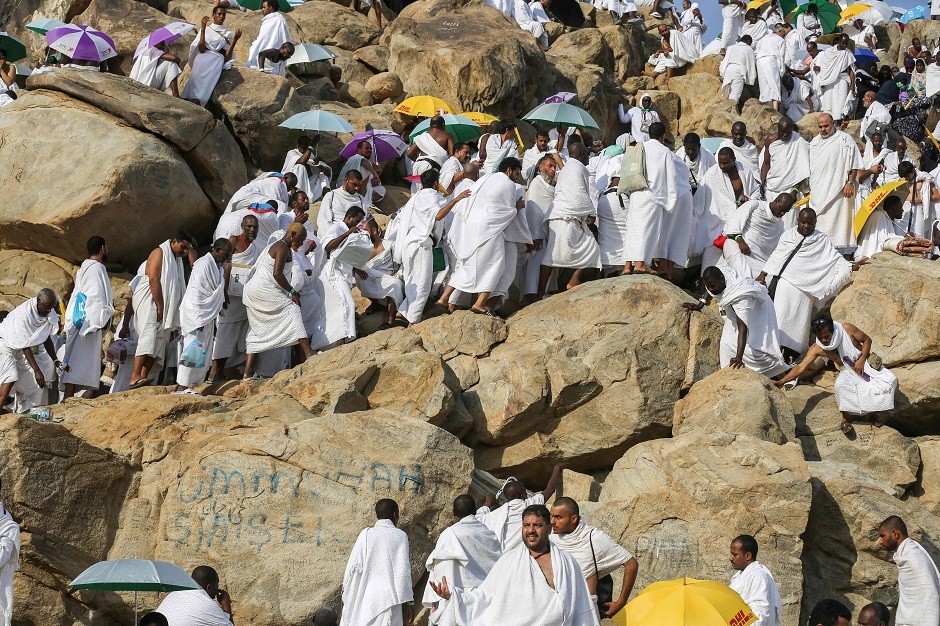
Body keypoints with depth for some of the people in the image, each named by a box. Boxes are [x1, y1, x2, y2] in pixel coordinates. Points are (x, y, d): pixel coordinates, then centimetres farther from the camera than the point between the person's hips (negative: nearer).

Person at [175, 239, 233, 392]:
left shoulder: (218, 267, 15)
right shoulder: (204, 265, -15)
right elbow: (196, 293, -19)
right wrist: (198, 320, -23)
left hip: (207, 317, 10)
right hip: (196, 315, -10)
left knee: (204, 355, 8)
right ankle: (182, 387, -12)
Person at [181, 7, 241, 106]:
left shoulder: (228, 34, 20)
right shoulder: (206, 30, 19)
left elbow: (227, 57, 9)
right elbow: (201, 50, 3)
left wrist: (235, 40, -3)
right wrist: (203, 29, -1)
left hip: (218, 59, -1)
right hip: (204, 57, 1)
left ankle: (195, 102, -43)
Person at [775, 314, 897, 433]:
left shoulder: (846, 329, -19)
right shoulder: (817, 349, -16)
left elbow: (867, 340, -6)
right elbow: (801, 368, -20)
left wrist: (862, 359, -19)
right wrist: (780, 382, -31)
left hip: (866, 365, 1)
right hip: (848, 373, -1)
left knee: (890, 380, -24)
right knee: (840, 386, -36)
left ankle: (876, 412, -1)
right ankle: (846, 419, -12)